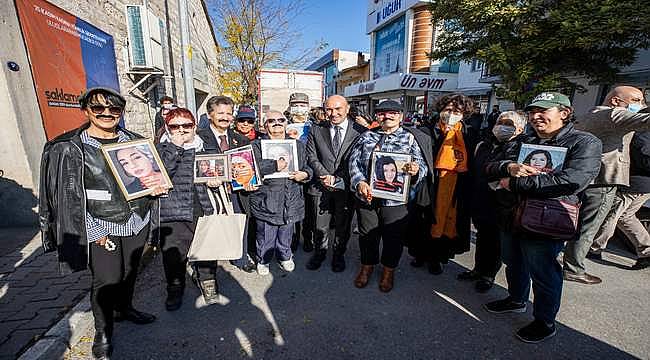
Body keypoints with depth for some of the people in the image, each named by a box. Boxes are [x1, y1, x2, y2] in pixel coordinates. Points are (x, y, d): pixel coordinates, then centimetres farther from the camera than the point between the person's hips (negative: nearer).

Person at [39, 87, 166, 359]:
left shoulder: (135, 141, 5)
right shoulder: (67, 148, -6)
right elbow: (68, 194, -9)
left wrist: (156, 187, -7)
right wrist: (94, 232, -14)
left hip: (137, 223, 4)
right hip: (100, 227, -4)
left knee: (129, 272, 18)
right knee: (106, 280, 2)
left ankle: (124, 309, 43)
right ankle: (103, 332, 27)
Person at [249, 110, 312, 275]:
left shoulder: (298, 145, 12)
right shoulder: (257, 145, -1)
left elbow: (307, 167, 16)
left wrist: (305, 174, -6)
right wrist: (274, 165, -26)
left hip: (291, 201, 3)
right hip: (266, 201, -3)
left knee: (286, 235, 18)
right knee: (265, 236, 10)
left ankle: (285, 256, 43)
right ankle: (263, 260, 36)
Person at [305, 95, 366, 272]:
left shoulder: (360, 131, -4)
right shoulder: (316, 130, 3)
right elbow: (312, 157, 1)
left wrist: (337, 178, -14)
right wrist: (325, 176, -13)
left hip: (346, 186, -1)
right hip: (321, 186, 1)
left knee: (342, 225, 15)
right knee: (320, 226, 11)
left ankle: (338, 254, 38)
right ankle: (319, 252, 37)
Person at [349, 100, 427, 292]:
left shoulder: (409, 138, 3)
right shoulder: (367, 136, 7)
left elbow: (422, 166, -1)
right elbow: (353, 161, 1)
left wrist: (416, 170, -25)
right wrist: (360, 182, -15)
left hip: (395, 199, -1)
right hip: (366, 197, 2)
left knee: (393, 237, 13)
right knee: (367, 235, 15)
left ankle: (389, 271, 37)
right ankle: (367, 265, 39)